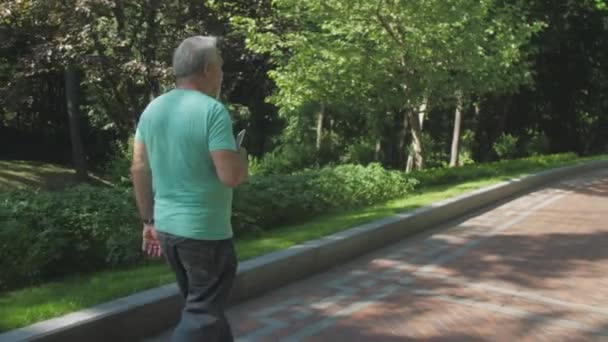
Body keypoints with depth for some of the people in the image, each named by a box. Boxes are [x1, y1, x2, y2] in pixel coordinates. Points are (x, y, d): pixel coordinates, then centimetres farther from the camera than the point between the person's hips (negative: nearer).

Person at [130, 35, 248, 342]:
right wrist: (241, 156, 0)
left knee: (201, 304, 22)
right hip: (206, 232, -8)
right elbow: (231, 176, -22)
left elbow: (139, 170, 7)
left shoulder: (152, 109, 5)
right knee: (203, 314, 6)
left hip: (167, 227, 8)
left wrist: (149, 221, 15)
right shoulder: (213, 111, -17)